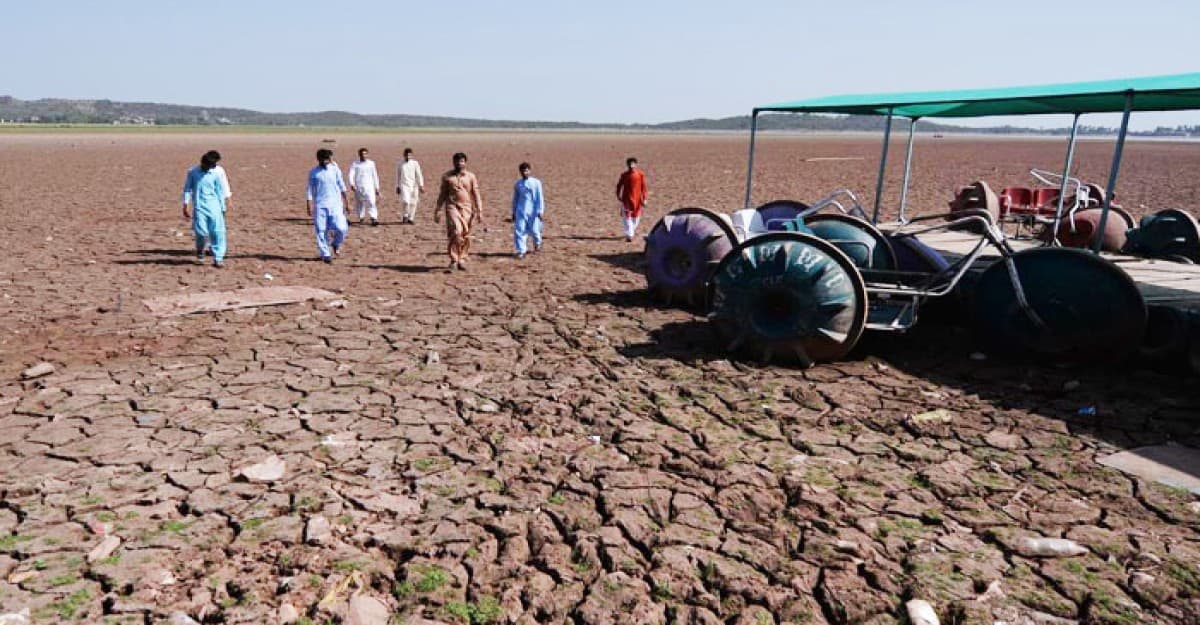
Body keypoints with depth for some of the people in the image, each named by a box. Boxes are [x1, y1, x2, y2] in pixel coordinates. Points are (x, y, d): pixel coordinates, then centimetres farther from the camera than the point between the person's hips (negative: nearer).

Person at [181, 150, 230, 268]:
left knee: (217, 232, -8)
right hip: (199, 207, 0)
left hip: (214, 208, 0)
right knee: (201, 232, -8)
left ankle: (218, 258, -2)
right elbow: (187, 190, 7)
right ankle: (200, 251, 22)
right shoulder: (192, 172, 2)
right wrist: (185, 208, 4)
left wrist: (222, 209, 7)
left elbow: (220, 192, 6)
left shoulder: (216, 173, 1)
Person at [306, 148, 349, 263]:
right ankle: (325, 254, 9)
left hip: (335, 204, 0)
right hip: (320, 205, 0)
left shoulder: (335, 170, 6)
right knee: (321, 230, -2)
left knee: (341, 228, -12)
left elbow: (342, 186, 10)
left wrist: (344, 202, 7)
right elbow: (310, 189, 6)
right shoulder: (313, 172, 5)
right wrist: (309, 205, -1)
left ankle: (336, 244, 19)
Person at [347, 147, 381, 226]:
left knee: (371, 202, -16)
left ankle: (374, 219, -22)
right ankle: (361, 217, 22)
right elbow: (351, 174, -5)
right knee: (359, 203, 7)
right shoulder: (355, 164, 4)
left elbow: (375, 176, 13)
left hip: (369, 186, -1)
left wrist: (377, 187, 12)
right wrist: (352, 184, -23)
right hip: (358, 187, 1)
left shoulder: (371, 163, 8)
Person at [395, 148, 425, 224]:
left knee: (413, 203, 2)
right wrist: (397, 187, 12)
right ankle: (404, 216, 5)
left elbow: (419, 175, 1)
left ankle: (410, 218, 17)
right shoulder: (400, 164, 6)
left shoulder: (415, 163, 3)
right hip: (404, 185, -1)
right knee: (405, 201, -18)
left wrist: (421, 186, -6)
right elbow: (398, 176, 13)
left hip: (413, 185, 1)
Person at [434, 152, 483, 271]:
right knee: (456, 231, -19)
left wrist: (479, 212, -2)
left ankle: (462, 259, 18)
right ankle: (453, 260, -11)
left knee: (465, 235, 3)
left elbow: (476, 195, 5)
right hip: (452, 207, -2)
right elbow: (442, 194, 11)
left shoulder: (471, 177, 7)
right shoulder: (447, 176, 7)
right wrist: (438, 211, 7)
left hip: (467, 208, 2)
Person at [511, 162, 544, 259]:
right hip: (521, 211, 2)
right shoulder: (517, 184, 8)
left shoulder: (536, 182, -1)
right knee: (519, 231, -8)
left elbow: (540, 198, -2)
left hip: (533, 211, -2)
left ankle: (537, 244, 35)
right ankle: (521, 251, -2)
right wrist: (513, 212, 15)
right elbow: (515, 199, 16)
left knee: (534, 230, 3)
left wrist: (540, 211, -9)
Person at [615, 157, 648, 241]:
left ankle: (633, 229, 38)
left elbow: (643, 187, -2)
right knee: (627, 216, -8)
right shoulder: (624, 175, -2)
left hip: (637, 199, 1)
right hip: (626, 199, 0)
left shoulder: (640, 174, -5)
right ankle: (629, 235, -9)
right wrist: (618, 195, 1)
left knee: (636, 216, 13)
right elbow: (619, 185, 7)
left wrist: (644, 199, -4)